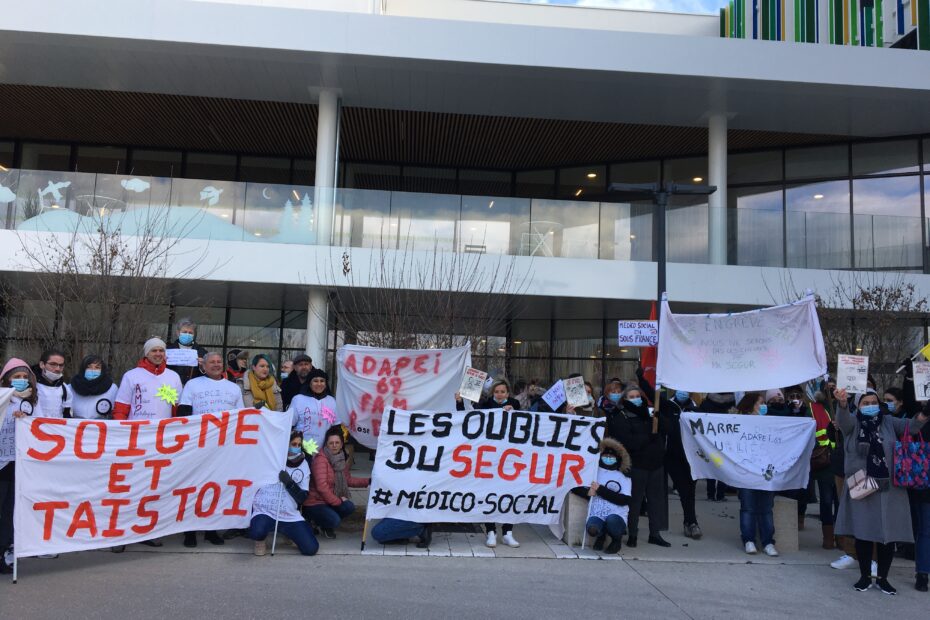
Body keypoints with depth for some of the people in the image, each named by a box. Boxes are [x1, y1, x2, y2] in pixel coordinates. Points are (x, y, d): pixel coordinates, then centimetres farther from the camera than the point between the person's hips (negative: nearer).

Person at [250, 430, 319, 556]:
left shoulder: (303, 464, 3)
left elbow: (302, 498, -3)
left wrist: (289, 483, -17)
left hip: (290, 516, 3)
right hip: (265, 512, -3)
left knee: (311, 548, -8)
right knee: (257, 532, -37)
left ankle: (289, 533, 23)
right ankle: (260, 541, 2)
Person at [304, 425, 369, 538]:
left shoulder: (342, 459, 6)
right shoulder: (321, 459, -19)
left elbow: (348, 480, 12)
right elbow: (321, 486, -25)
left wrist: (368, 481, 3)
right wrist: (338, 501, -18)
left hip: (329, 501, 7)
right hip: (313, 503, -7)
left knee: (349, 507, -19)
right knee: (334, 520, -29)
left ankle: (327, 526, 7)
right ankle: (315, 522, 4)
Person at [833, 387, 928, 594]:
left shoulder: (889, 421, 6)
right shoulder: (852, 422, 0)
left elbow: (911, 426, -8)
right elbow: (843, 418, -21)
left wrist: (923, 415, -31)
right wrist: (842, 403, -45)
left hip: (889, 488, 2)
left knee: (889, 534, 5)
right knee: (863, 533, 4)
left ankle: (882, 578, 21)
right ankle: (865, 576, 19)